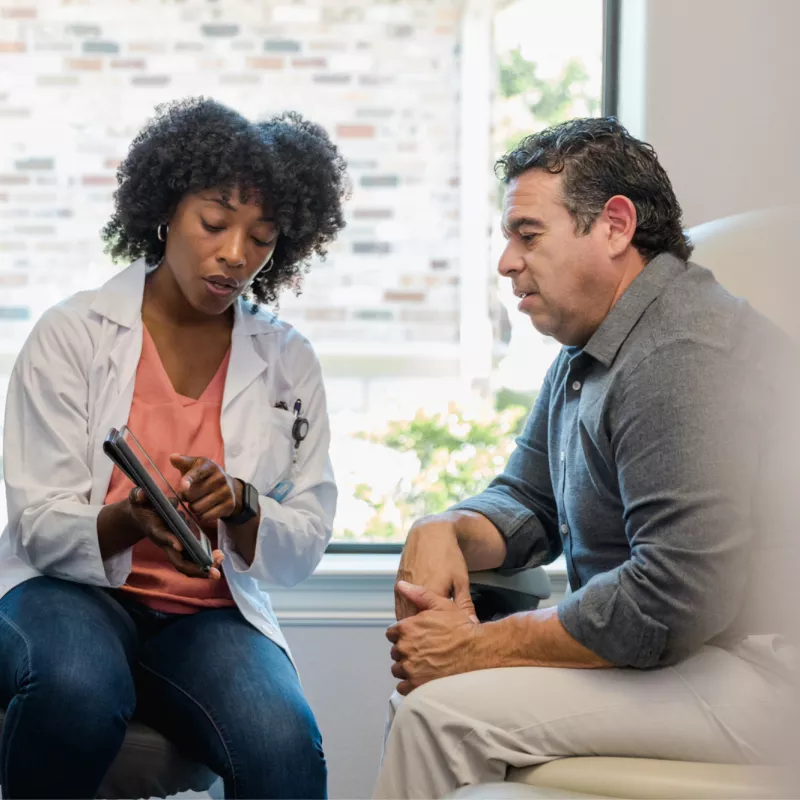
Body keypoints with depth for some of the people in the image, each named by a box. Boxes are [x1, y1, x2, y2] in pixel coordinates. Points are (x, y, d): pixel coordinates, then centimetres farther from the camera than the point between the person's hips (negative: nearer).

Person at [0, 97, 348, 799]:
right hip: (70, 589, 0)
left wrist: (238, 504, -18)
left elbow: (307, 544, 4)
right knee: (80, 688, -36)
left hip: (211, 612, 1)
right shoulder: (72, 334, -2)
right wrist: (130, 520, -28)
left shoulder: (289, 361, 7)